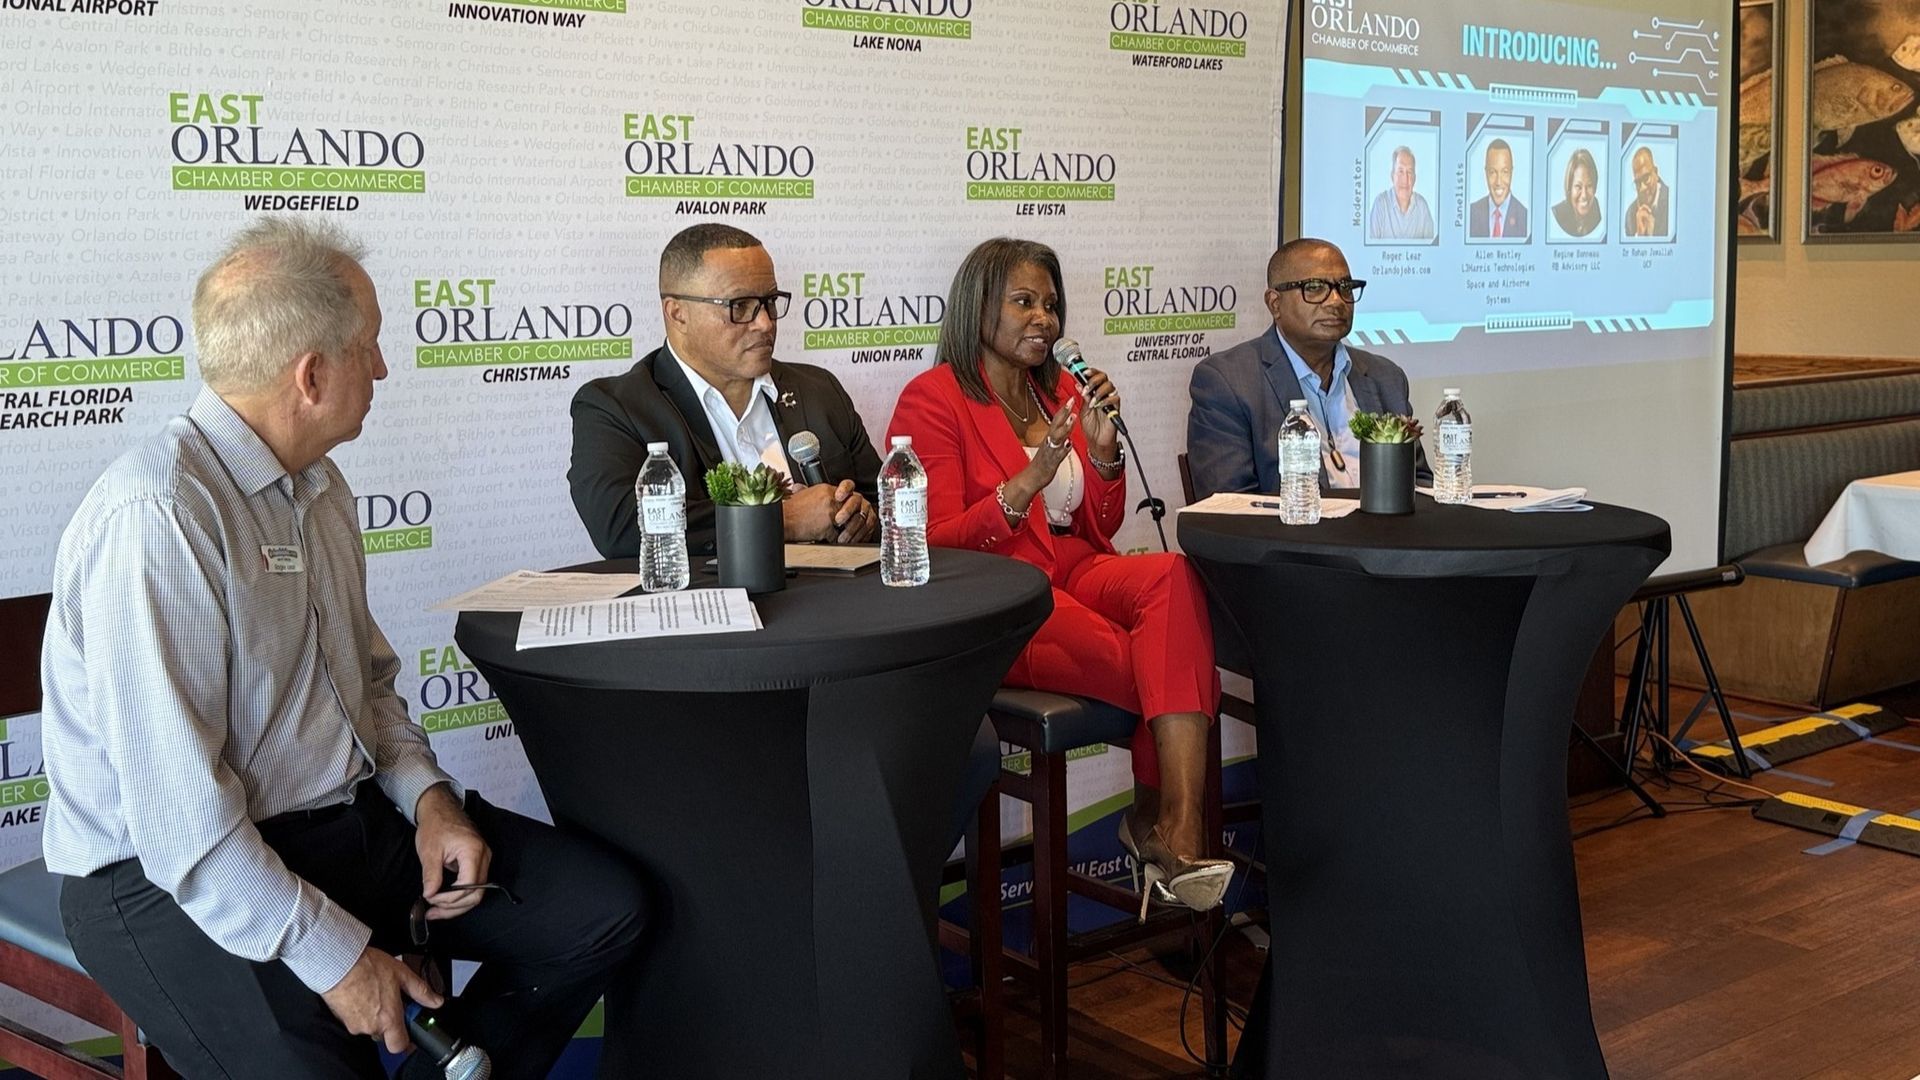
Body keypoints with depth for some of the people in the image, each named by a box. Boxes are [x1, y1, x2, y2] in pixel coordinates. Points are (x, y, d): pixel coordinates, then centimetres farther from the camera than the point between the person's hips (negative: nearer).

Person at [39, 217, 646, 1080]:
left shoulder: (317, 484, 10)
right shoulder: (156, 516, -21)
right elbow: (179, 812, -24)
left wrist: (425, 792, 1)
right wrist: (335, 957, -21)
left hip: (353, 817, 9)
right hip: (178, 883, -8)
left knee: (605, 909, -1)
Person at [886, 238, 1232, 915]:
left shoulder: (1061, 393, 18)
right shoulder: (933, 399, -1)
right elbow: (934, 547, -9)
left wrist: (1102, 448, -1)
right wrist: (1027, 482, -22)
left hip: (1075, 574, 6)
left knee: (1175, 575, -30)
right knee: (1168, 667, -30)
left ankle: (1168, 828, -32)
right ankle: (1169, 829, -10)